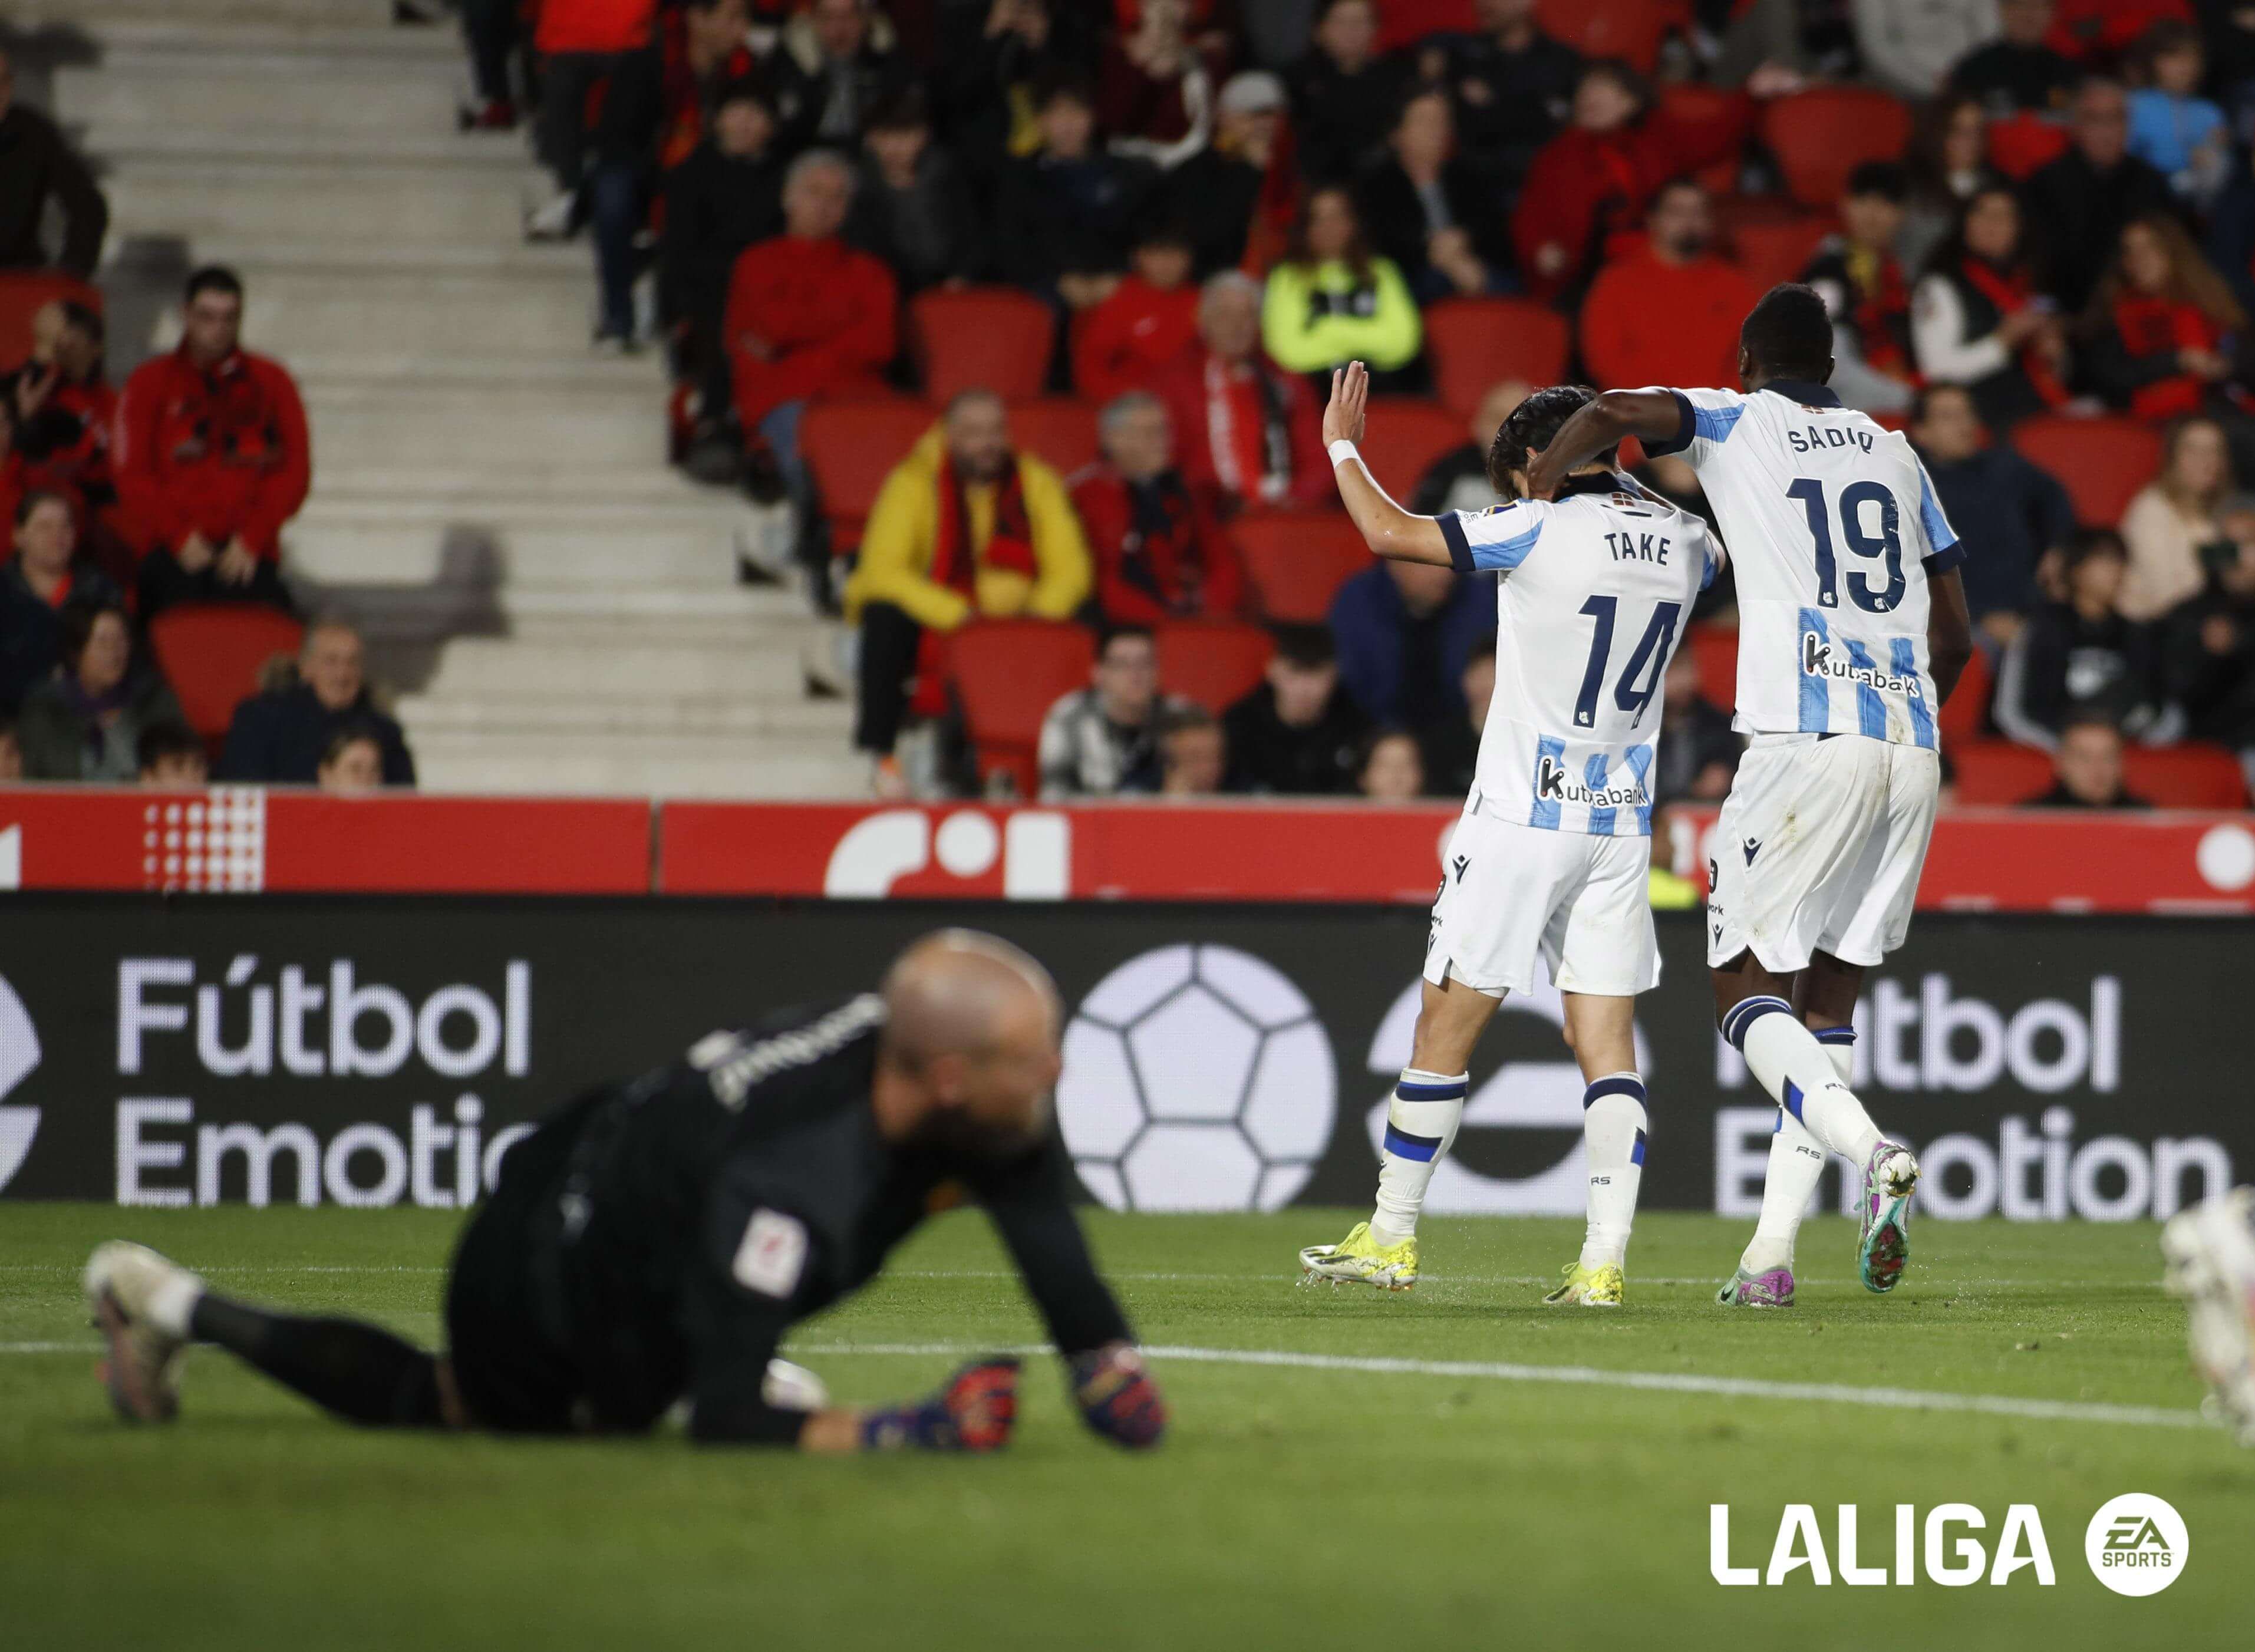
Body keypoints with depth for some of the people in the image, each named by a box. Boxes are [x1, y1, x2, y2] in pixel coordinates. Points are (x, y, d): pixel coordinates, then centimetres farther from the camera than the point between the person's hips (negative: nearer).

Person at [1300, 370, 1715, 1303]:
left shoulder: (1539, 533, -14)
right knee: (1607, 1044, 3)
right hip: (1621, 823, 5)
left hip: (1522, 822, -5)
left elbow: (1390, 534, -10)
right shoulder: (1682, 545, 4)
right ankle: (1604, 1260, -7)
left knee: (1444, 1029, 6)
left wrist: (1341, 445, 4)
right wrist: (1613, 476, 39)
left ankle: (1391, 1238, 14)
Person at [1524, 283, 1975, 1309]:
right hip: (1912, 748, 5)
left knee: (1748, 989, -1)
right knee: (1829, 997, 11)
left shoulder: (1737, 424, 8)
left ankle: (1874, 1154, -26)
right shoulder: (1896, 456, 21)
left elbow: (1617, 413, -12)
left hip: (1807, 745, -5)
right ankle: (1771, 1253, 3)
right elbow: (1954, 639, 22)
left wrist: (1536, 494, 2)